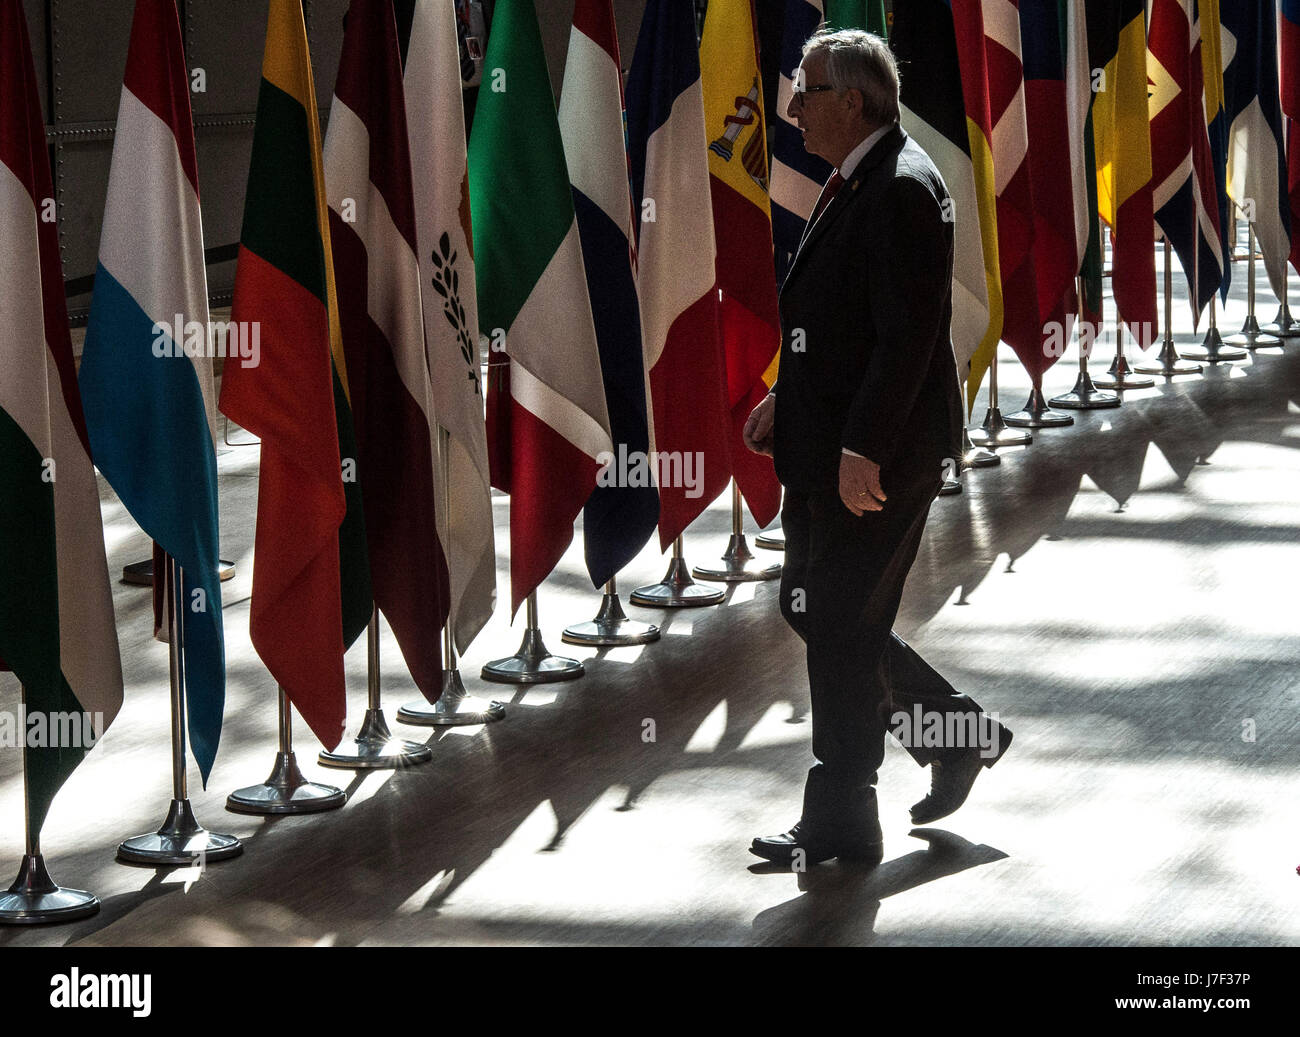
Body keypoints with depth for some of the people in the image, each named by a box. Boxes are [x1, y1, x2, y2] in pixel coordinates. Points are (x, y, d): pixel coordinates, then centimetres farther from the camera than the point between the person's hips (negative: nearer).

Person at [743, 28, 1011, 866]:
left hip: (881, 452, -10)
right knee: (813, 609, 16)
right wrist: (787, 399, 13)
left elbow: (907, 334, -23)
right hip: (829, 446, 10)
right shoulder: (857, 183, 14)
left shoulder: (904, 190, -18)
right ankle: (957, 733, 27)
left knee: (842, 623, -3)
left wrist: (863, 450, -25)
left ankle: (842, 820, 8)